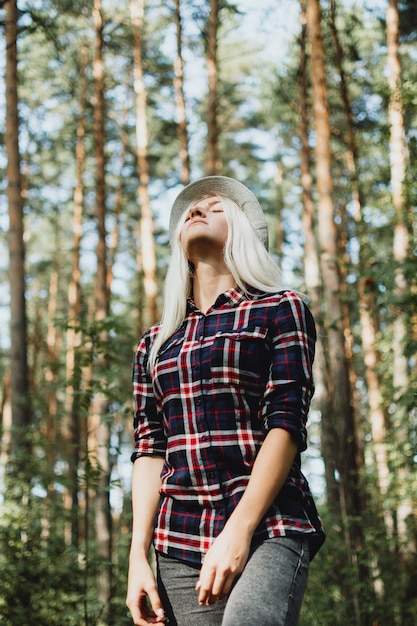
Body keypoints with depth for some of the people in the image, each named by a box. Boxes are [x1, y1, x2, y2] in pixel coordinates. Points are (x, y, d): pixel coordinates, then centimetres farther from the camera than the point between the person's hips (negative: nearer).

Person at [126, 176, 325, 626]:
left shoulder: (279, 310, 7)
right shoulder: (155, 342, 20)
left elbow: (286, 424, -4)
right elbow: (149, 450, 13)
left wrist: (239, 531, -14)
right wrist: (138, 554, 2)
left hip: (268, 531, -4)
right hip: (180, 544, 5)